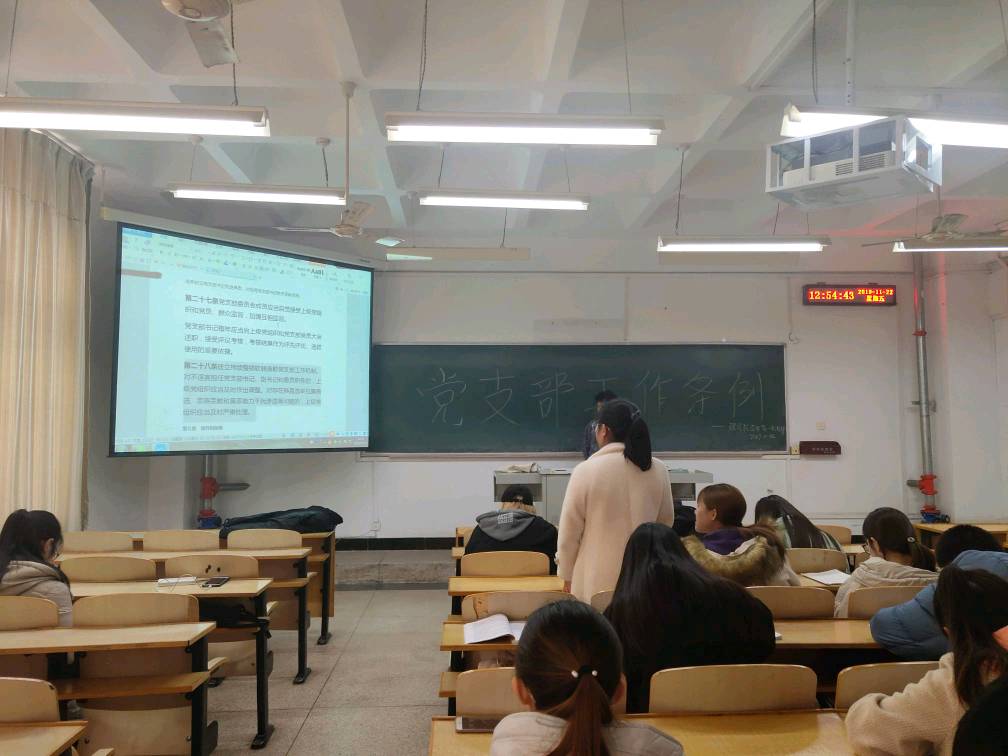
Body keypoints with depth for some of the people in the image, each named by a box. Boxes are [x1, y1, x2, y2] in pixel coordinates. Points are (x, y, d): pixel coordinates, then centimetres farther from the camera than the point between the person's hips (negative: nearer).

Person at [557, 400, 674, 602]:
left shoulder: (586, 470, -10)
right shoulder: (658, 470, 0)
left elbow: (570, 530, -4)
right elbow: (666, 521, 12)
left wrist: (567, 574, 8)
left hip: (598, 579, -3)